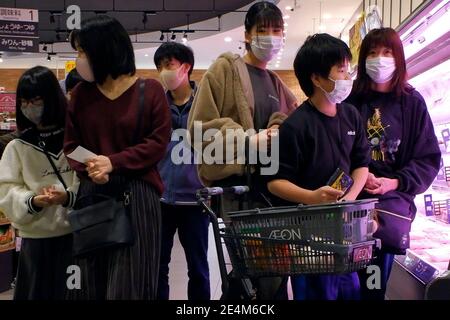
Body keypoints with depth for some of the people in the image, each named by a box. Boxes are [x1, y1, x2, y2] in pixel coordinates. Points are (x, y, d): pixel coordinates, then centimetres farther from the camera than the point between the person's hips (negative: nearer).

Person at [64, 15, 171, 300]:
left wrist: (113, 162, -16)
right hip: (92, 194, 4)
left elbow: (159, 142, -7)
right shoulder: (81, 92, 7)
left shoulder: (150, 90, -3)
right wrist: (89, 168, -12)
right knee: (92, 280, 10)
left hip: (137, 195, -3)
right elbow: (71, 144, 9)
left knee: (130, 281, 2)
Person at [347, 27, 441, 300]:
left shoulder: (412, 102, 6)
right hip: (354, 195, 0)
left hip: (395, 195, 0)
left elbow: (428, 157, 4)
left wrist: (395, 182, -9)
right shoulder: (352, 102, 6)